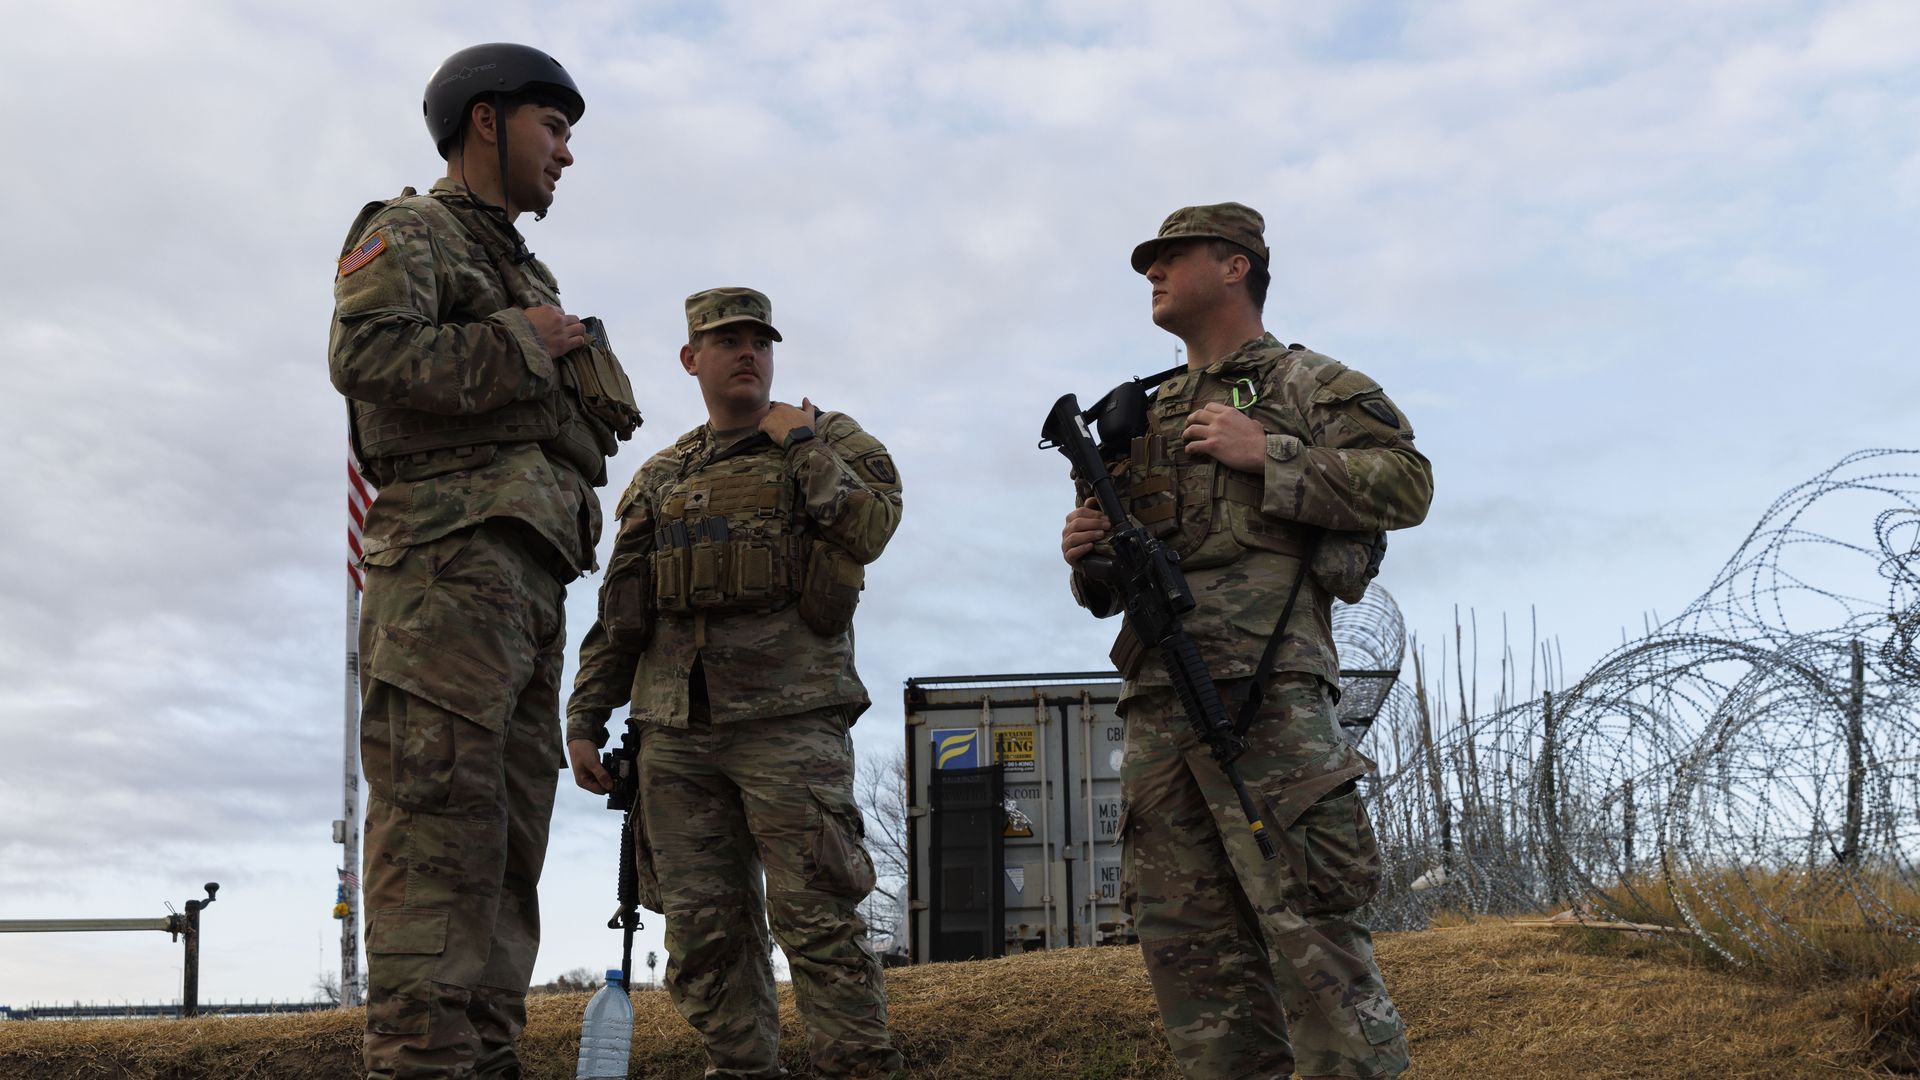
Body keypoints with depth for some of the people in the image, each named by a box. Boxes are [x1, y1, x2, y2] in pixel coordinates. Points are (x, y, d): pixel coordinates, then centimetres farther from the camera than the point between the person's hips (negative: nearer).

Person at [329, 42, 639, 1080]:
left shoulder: (519, 271, 30)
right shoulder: (409, 232, 4)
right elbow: (366, 353, -15)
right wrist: (521, 345, -8)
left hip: (527, 579, 9)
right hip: (451, 559, -9)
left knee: (508, 834, 5)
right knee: (439, 820, -15)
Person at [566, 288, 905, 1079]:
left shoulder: (830, 441, 10)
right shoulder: (659, 478, 21)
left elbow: (869, 529, -10)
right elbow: (618, 612, 19)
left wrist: (799, 443, -3)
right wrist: (586, 717, 13)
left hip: (789, 719, -4)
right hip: (676, 730, 5)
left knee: (817, 917, -8)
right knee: (703, 927, 4)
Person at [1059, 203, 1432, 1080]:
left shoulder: (1308, 384, 9)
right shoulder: (1144, 416, 27)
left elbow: (1407, 483, -6)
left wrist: (1266, 456, -10)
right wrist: (1087, 557, 7)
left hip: (1264, 686, -7)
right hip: (1157, 699, 7)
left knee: (1305, 919, -12)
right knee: (1184, 933, 5)